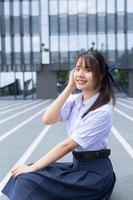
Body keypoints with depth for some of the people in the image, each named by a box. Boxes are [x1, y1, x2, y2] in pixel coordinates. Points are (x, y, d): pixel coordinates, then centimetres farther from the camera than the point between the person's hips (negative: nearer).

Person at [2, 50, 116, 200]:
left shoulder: (102, 111, -19)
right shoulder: (75, 99, 3)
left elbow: (67, 145, -20)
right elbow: (47, 119, -12)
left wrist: (33, 168, -17)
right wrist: (69, 88, -13)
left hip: (95, 172, -7)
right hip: (77, 164, 7)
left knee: (30, 181, -20)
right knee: (25, 176, -7)